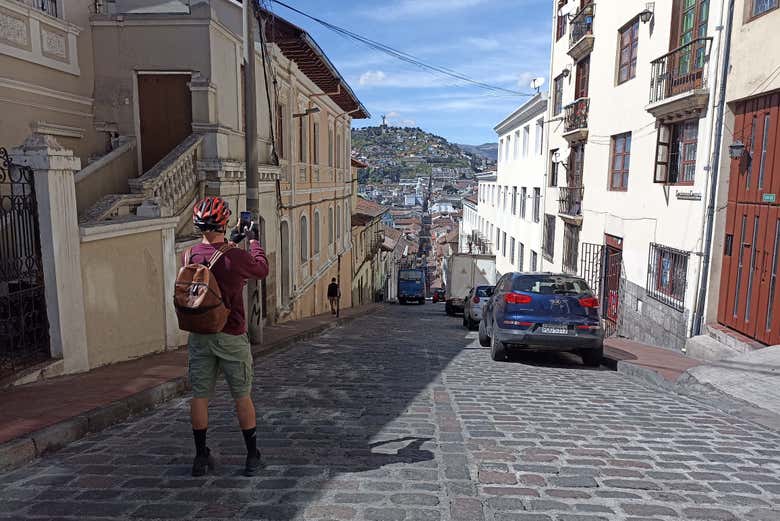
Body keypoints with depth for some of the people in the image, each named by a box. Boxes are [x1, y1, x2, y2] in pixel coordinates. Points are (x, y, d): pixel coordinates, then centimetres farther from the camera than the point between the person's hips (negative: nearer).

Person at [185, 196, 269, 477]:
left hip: (199, 336, 4)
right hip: (231, 336, -3)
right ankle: (252, 457, 19)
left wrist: (231, 243, 27)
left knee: (199, 396, 12)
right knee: (242, 397, 9)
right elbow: (262, 270, 3)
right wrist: (254, 241, 17)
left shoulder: (189, 256, -3)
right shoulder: (237, 257, -17)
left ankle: (201, 457, 20)